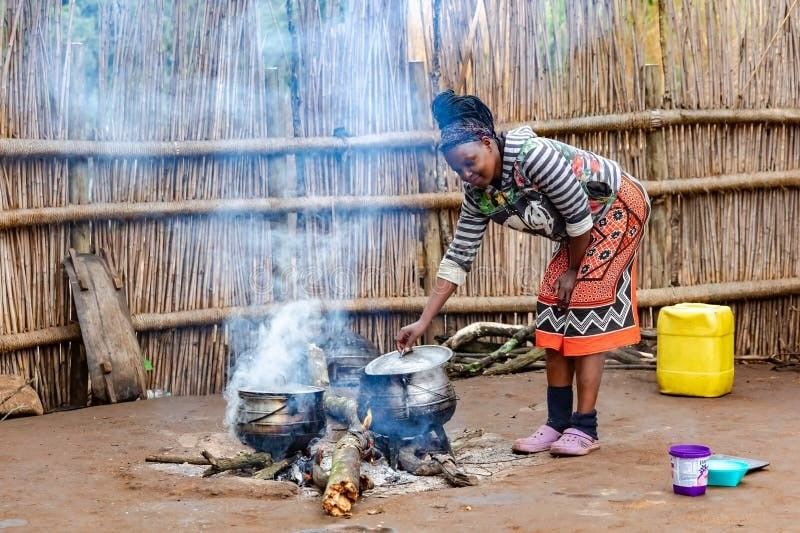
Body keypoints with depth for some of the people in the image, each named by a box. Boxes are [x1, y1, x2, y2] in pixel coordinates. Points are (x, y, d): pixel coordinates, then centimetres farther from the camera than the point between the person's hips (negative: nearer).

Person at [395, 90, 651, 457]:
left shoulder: (531, 155, -33)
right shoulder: (479, 195, -9)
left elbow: (579, 215, -25)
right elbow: (458, 258, -5)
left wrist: (574, 270, -12)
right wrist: (424, 321, -10)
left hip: (617, 208, -8)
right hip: (583, 227, 8)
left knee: (587, 308, -13)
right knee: (554, 312, 1)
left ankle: (585, 428, -11)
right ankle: (558, 423, 7)